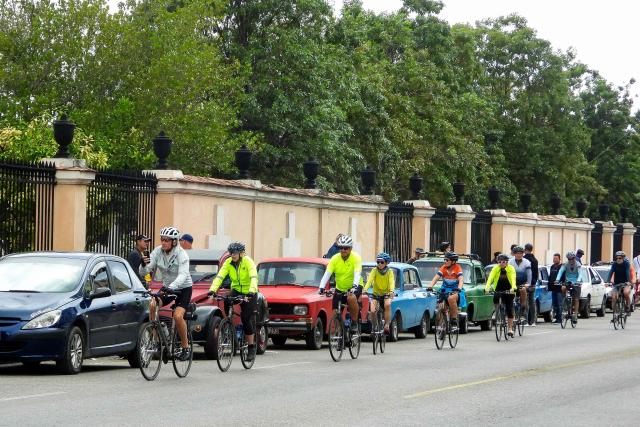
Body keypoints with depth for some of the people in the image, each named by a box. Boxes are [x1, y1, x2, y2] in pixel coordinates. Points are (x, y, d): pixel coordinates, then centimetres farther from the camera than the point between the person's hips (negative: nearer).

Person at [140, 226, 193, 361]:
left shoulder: (181, 254, -21)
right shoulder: (158, 252, -8)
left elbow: (182, 275, -34)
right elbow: (144, 271, -13)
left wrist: (171, 287, -51)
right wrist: (143, 265, -37)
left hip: (183, 288, -4)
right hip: (167, 287, 4)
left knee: (178, 316, -24)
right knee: (152, 305, -24)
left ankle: (186, 347, -5)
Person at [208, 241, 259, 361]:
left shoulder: (248, 262, -18)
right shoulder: (228, 263, -7)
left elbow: (253, 277, -32)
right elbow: (219, 276, -18)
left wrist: (251, 291, -50)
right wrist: (212, 289, -35)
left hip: (249, 293, -3)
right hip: (236, 290, 3)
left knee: (246, 318, -13)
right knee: (226, 302, -29)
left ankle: (252, 347, 1)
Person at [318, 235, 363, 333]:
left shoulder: (356, 258, -16)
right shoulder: (335, 259, -10)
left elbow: (357, 273, -29)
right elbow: (327, 273, -19)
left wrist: (355, 286, -46)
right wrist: (322, 288, -33)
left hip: (354, 287, -3)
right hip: (340, 289, 3)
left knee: (351, 298, -35)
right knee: (335, 313, -6)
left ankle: (354, 322, -16)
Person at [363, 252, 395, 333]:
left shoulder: (389, 271, -7)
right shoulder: (374, 271, -7)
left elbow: (392, 282, -22)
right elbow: (369, 280, -21)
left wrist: (391, 291, -43)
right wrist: (365, 289, -40)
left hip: (386, 294, -1)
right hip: (376, 294, 1)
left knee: (387, 305, -33)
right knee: (372, 311, -21)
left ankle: (387, 325, -24)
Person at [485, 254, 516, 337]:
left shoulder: (511, 268, -14)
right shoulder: (495, 268, -11)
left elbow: (513, 278, -28)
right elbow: (490, 277, -24)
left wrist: (513, 288, -46)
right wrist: (487, 287, -42)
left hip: (508, 291, -1)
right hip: (498, 290, 1)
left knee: (509, 309, -8)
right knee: (495, 298, -32)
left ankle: (510, 328, -1)